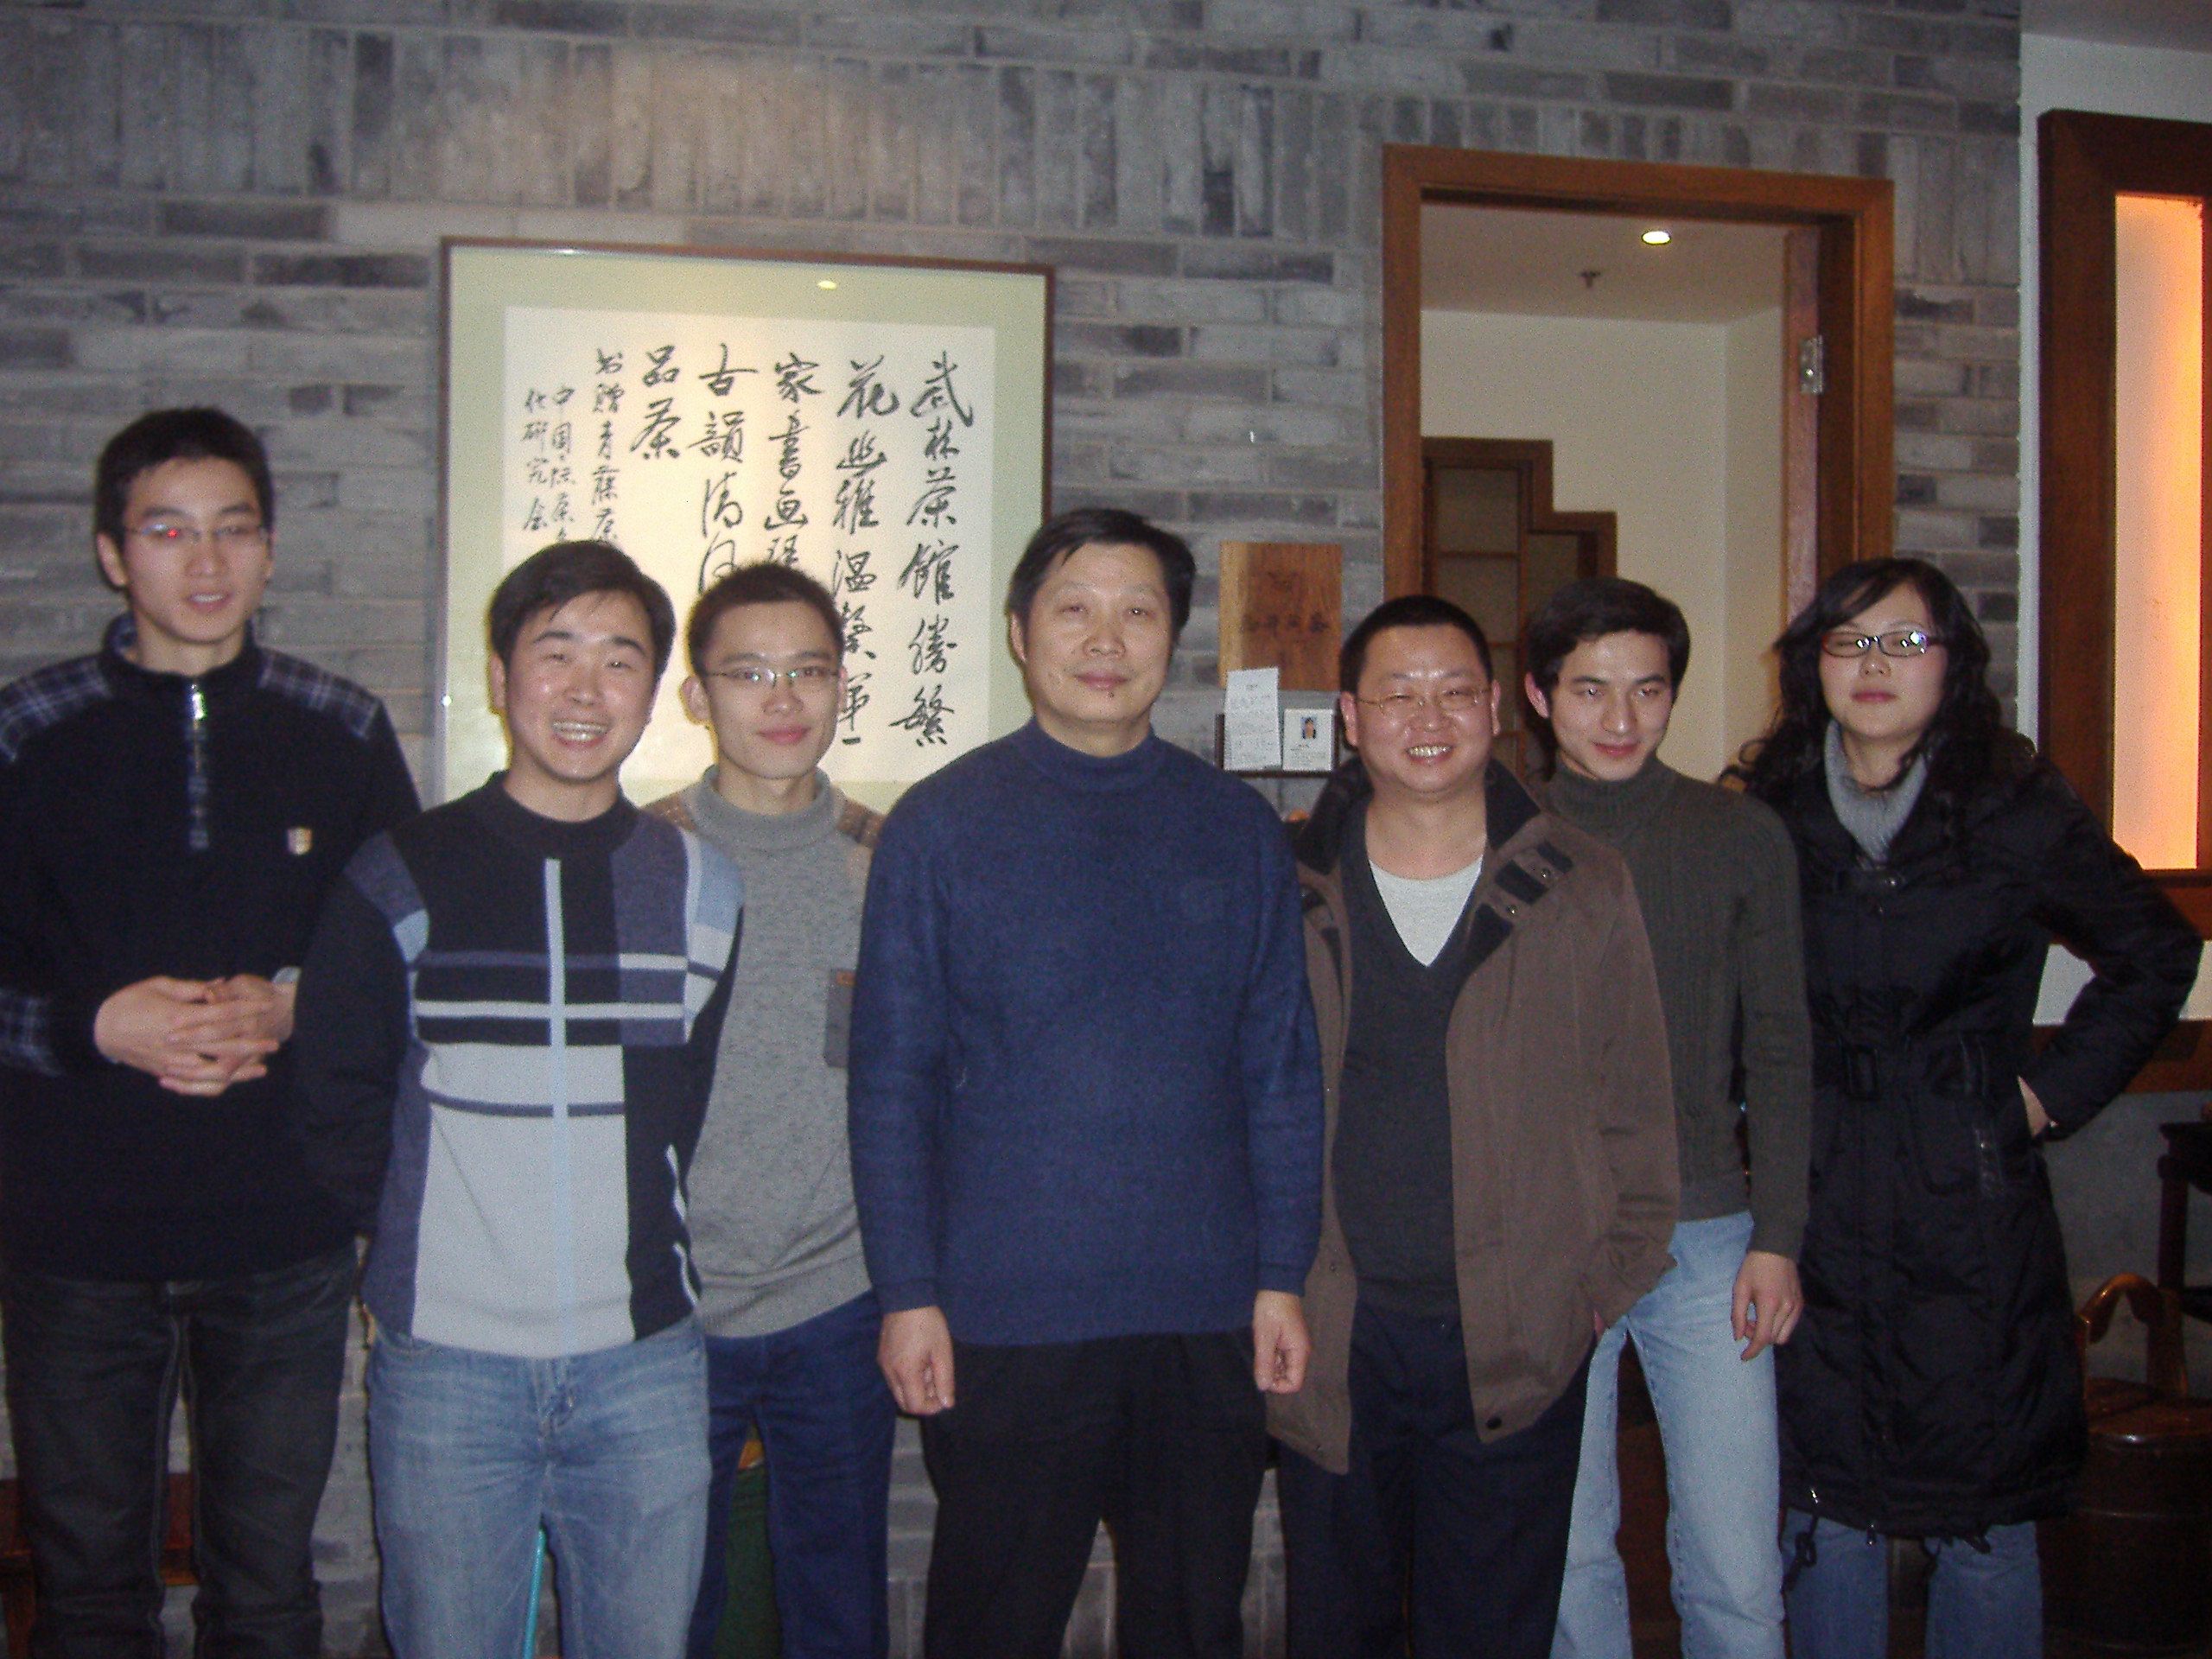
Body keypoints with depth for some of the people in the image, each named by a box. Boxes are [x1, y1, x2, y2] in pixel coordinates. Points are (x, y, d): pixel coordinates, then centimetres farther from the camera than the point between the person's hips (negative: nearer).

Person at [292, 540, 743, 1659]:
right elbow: (336, 1105, 5)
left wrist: (651, 1234, 6)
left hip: (647, 1367, 2)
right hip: (446, 1367, -1)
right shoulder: (403, 882, -1)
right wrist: (419, 1245, 2)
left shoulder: (700, 888, 4)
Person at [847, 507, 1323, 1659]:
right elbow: (889, 1079, -2)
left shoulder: (1238, 829, 6)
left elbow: (1282, 1072, 8)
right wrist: (907, 1293, -6)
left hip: (1206, 1314, 3)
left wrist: (1281, 1274, 2)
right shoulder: (939, 825, -1)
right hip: (1001, 1318, -2)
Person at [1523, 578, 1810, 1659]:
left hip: (1708, 1241, 0)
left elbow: (1778, 1051, 6)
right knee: (1567, 1552, 9)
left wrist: (1776, 1237, -1)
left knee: (1737, 1570, 2)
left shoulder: (1744, 839, 5)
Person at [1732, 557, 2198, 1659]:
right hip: (1811, 1205, 2)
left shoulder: (2020, 814, -3)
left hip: (1972, 1204, -2)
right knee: (1821, 1509, 9)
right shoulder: (1772, 816, 4)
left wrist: (2055, 1090, 3)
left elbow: (2154, 956, 9)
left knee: (1983, 1520, 5)